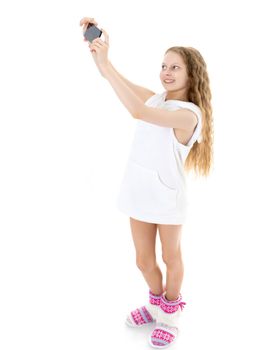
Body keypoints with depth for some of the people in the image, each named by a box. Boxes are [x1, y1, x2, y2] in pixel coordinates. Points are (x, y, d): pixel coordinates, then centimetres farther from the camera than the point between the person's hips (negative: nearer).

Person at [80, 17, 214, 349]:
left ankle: (171, 314, 39)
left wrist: (106, 64, -36)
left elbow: (138, 111, -36)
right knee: (144, 260, 17)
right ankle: (156, 303, 44)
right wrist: (95, 40, -18)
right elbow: (115, 77, -2)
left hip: (167, 196, -5)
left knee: (170, 258, 17)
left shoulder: (188, 113, -21)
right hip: (140, 191, 6)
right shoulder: (155, 98, 1)